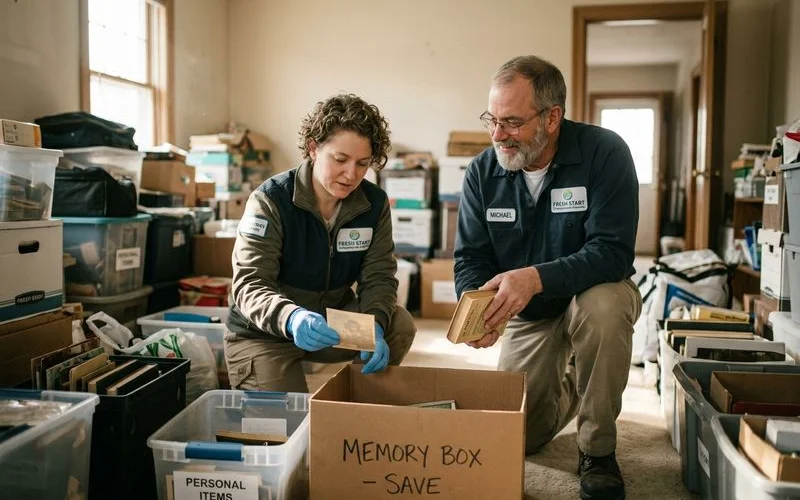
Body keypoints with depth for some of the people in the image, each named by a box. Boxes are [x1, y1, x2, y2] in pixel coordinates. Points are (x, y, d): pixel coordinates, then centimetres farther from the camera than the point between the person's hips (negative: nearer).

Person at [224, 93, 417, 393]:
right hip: (263, 333, -3)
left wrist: (374, 326, -33)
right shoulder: (271, 200, -20)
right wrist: (291, 318, -49)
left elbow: (378, 277, -10)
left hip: (332, 321, 4)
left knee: (399, 325, -19)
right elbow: (248, 285, -27)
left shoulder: (375, 204, -7)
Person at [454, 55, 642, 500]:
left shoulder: (604, 153, -21)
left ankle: (598, 451, -17)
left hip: (593, 292, -3)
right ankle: (566, 387, 37)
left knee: (603, 306, -40)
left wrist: (536, 277, -42)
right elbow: (471, 258, -7)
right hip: (529, 314, 4)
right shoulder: (483, 172, -10)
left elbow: (613, 252, -28)